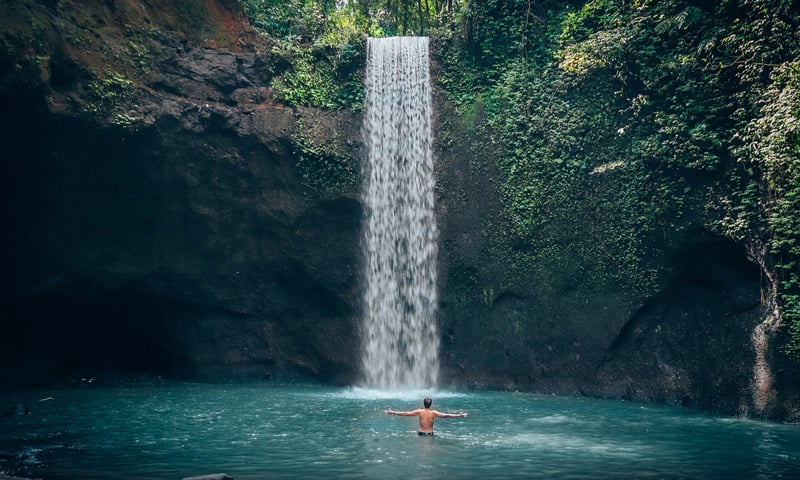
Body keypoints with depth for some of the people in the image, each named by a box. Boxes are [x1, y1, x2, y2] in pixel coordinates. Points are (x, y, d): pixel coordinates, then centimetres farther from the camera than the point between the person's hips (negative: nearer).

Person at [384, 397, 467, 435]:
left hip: (421, 433, 0)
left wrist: (393, 412, 0)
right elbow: (446, 415, -9)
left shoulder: (419, 411, -4)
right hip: (430, 434, 0)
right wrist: (459, 415, -5)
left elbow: (406, 413, -5)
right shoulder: (433, 413, -6)